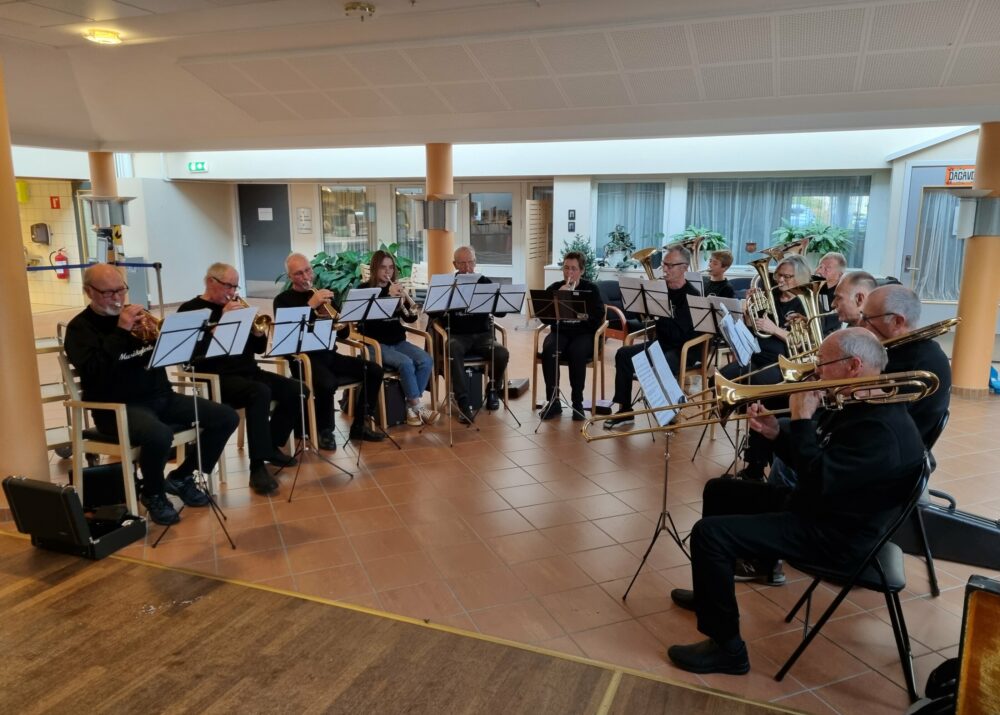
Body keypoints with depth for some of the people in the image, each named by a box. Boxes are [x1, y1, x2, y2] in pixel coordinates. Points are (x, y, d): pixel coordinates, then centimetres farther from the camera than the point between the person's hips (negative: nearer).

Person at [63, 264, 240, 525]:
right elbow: (93, 371, -20)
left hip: (161, 397, 7)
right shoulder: (80, 327, -2)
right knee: (160, 434, -39)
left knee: (227, 417, -6)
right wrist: (120, 331, -20)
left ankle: (182, 477, 9)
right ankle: (152, 493, -8)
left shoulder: (135, 315, 14)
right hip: (118, 406, -6)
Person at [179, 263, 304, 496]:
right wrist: (222, 320, -21)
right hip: (216, 378, -7)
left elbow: (259, 348, 15)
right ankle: (258, 467, -32)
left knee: (298, 390, -10)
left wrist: (258, 332, -7)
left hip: (247, 371, 7)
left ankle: (271, 446, 7)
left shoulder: (237, 307, 17)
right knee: (260, 392, -35)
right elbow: (196, 350, -19)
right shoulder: (190, 310, -2)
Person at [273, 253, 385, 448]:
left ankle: (360, 425, -1)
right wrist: (310, 305, -21)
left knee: (374, 371, -12)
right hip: (305, 357, -6)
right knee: (328, 383, -36)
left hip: (329, 354, 6)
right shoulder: (283, 300, 3)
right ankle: (324, 431, -10)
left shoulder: (322, 293, 17)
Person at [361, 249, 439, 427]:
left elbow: (410, 318, 5)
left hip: (398, 341, 5)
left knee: (426, 360, -20)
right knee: (406, 363, -31)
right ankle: (418, 407, -20)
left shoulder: (396, 289, 11)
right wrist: (388, 295, -27)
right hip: (376, 344, -5)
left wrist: (411, 308, -17)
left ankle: (411, 406, -12)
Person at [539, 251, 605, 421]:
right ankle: (553, 401, -22)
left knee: (577, 352, -35)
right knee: (548, 350, -32)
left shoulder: (590, 289, 5)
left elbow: (598, 317, -5)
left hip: (584, 333, -2)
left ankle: (577, 402, -21)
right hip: (560, 332, 2)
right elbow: (544, 318, -3)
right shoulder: (554, 288, 7)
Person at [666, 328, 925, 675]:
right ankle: (709, 594, 34)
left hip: (832, 533, -11)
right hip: (811, 505, 11)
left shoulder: (882, 428, -28)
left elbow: (818, 481, -33)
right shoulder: (862, 405, 6)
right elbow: (812, 455, 14)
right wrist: (776, 432, -4)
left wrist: (801, 419, -25)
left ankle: (727, 648, -6)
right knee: (719, 491, 21)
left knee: (709, 534, -22)